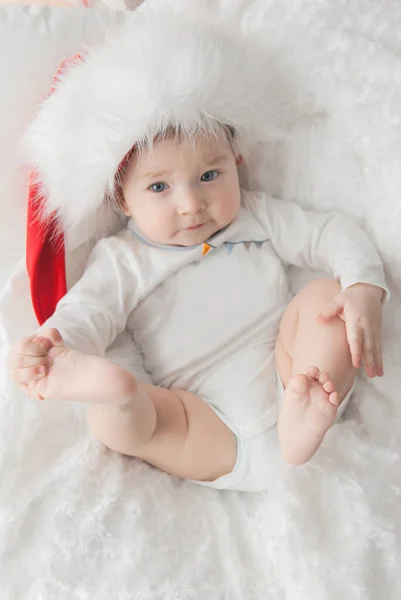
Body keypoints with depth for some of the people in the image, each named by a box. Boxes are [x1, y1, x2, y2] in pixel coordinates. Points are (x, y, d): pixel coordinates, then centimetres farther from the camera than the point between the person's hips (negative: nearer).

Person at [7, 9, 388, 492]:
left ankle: (306, 417, -35)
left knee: (324, 294, -17)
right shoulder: (123, 259, 7)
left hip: (285, 379, 2)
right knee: (108, 421, -22)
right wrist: (54, 347, -31)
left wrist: (365, 291, -12)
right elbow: (86, 314, -5)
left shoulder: (255, 216, 13)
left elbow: (332, 234, 9)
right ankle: (112, 392, -55)